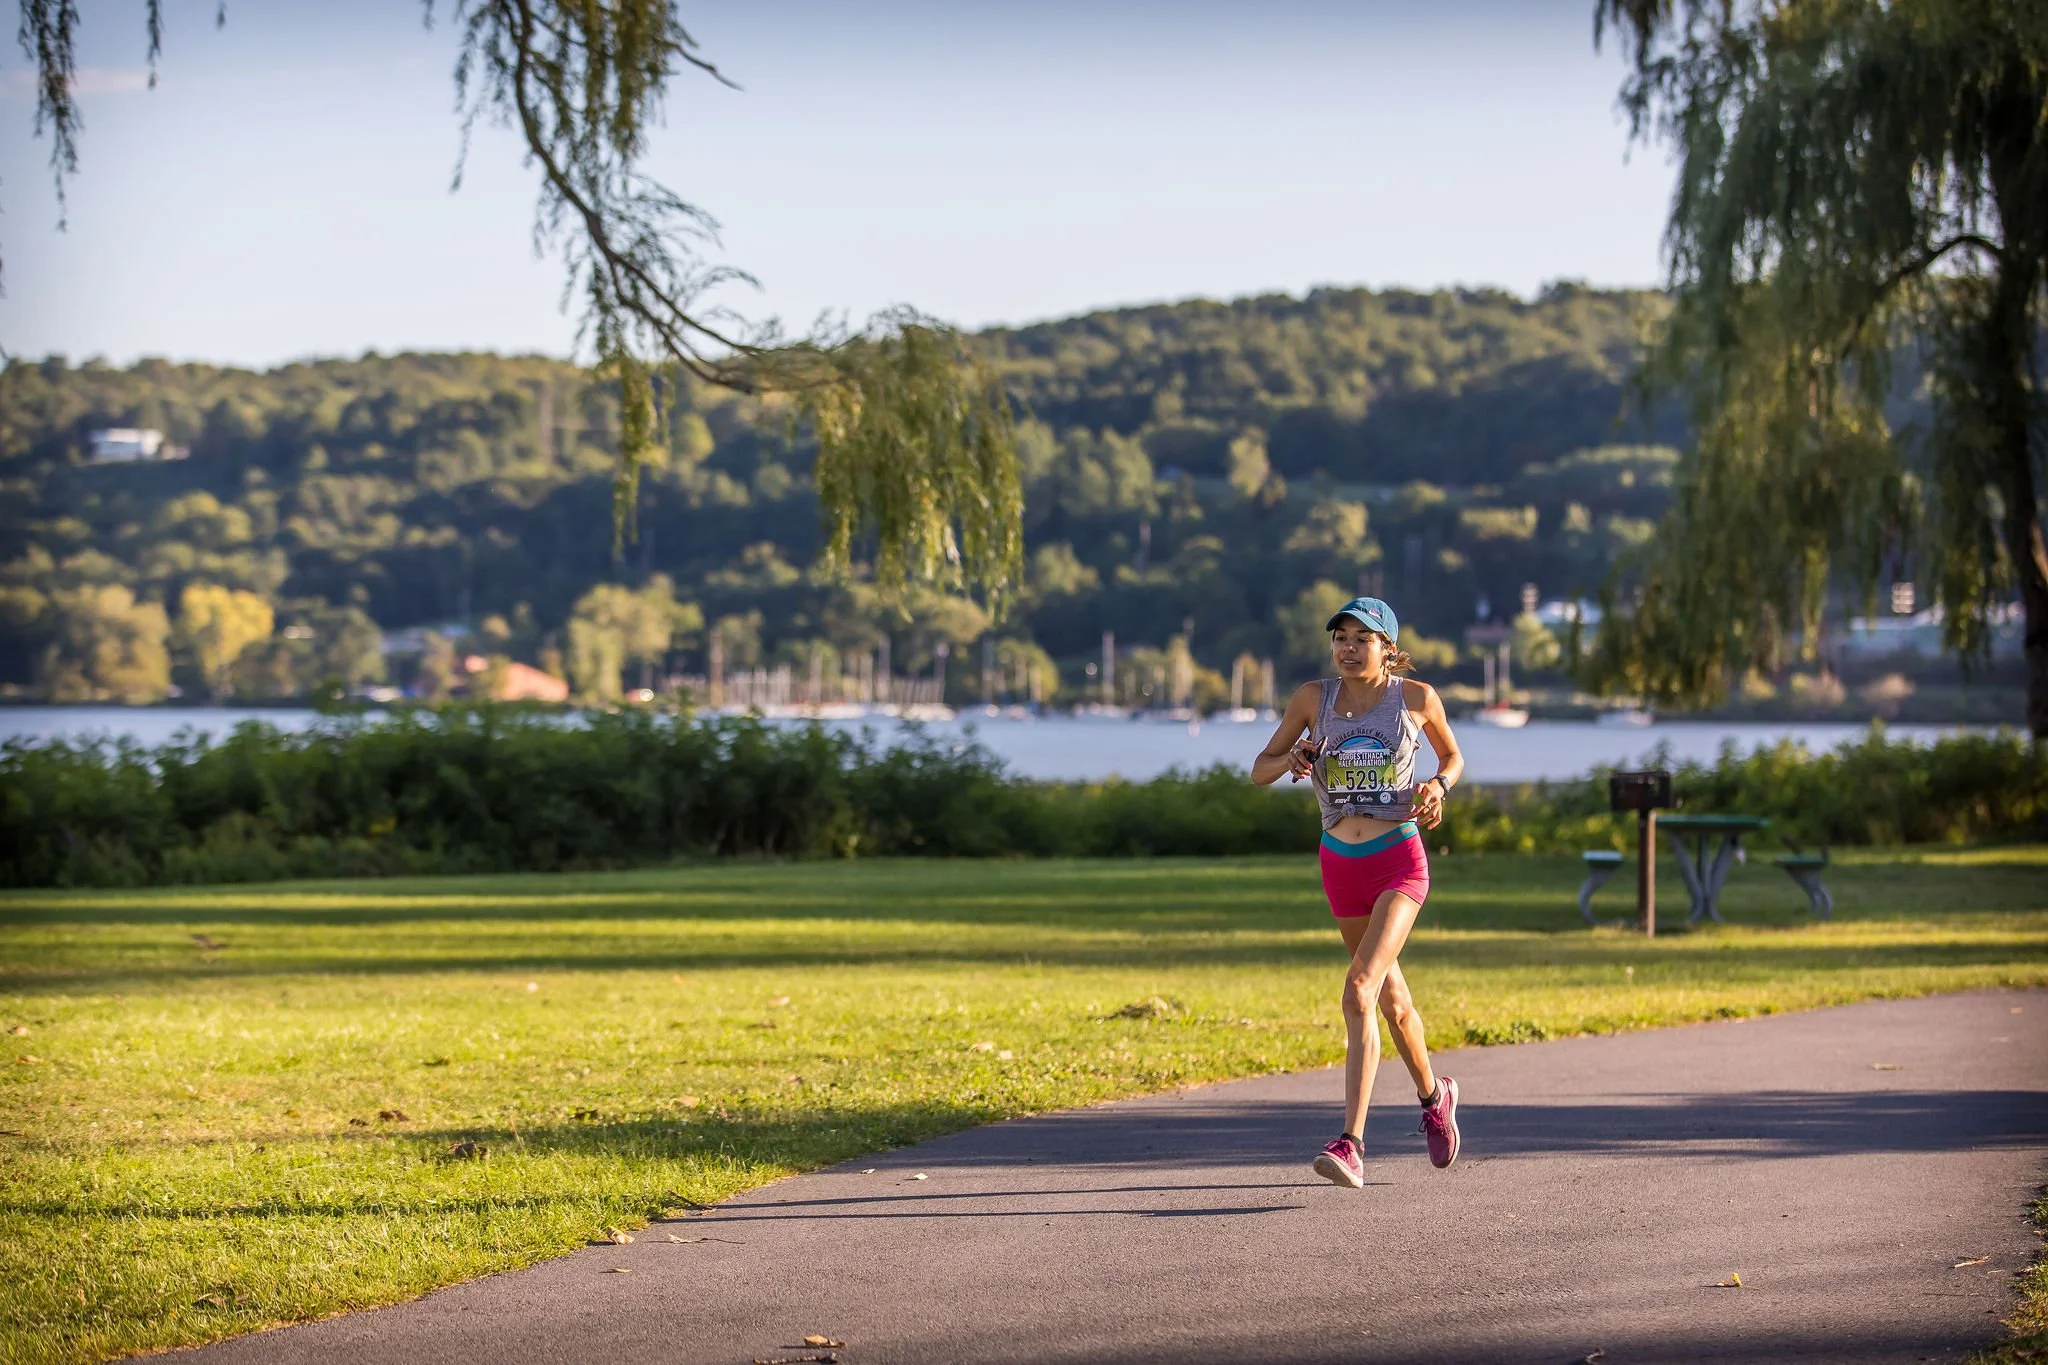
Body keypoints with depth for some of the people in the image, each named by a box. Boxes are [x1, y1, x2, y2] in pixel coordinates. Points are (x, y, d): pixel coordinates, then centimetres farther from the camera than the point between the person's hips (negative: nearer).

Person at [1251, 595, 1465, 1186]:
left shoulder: (1416, 698, -4)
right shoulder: (1313, 698, 1)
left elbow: (1453, 756, 14)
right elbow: (1259, 770, 6)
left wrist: (1438, 786, -8)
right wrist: (1293, 758, -15)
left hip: (1399, 860, -4)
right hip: (1340, 864, 4)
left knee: (1359, 990, -22)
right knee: (1391, 997, 19)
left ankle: (1351, 1144, -27)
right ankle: (1434, 1096, 47)